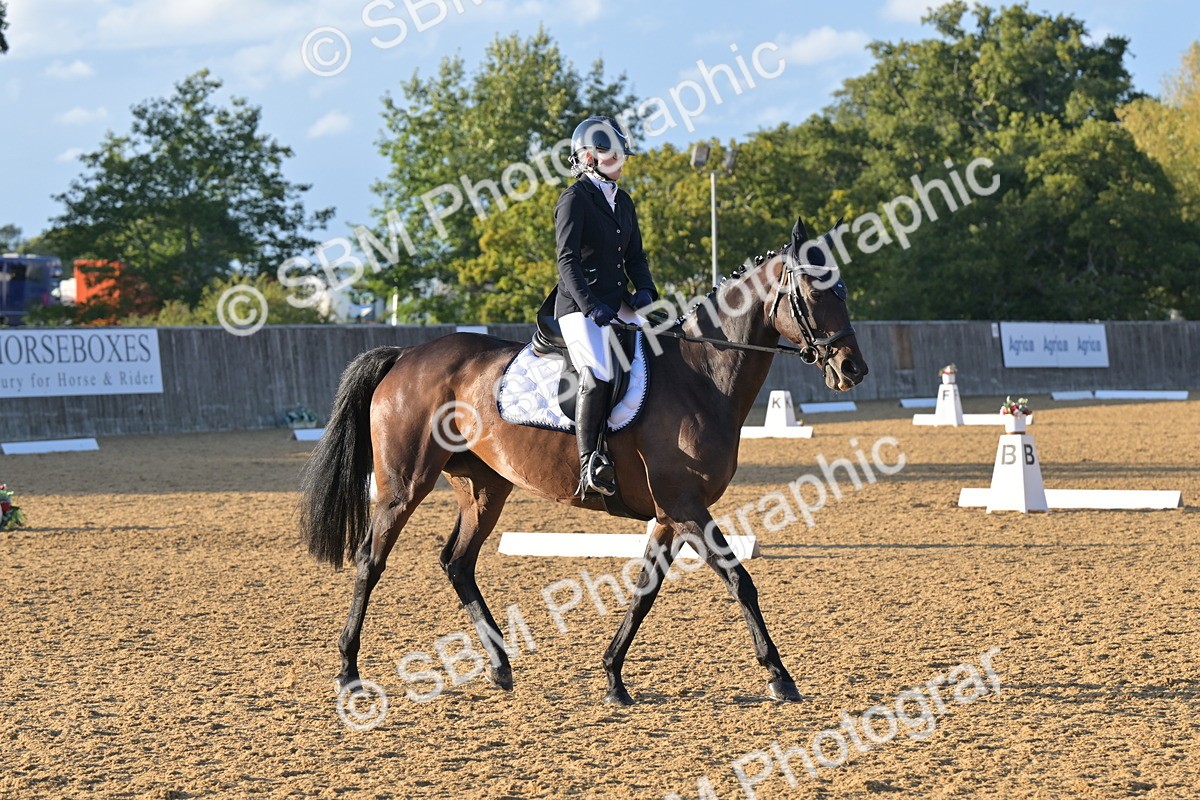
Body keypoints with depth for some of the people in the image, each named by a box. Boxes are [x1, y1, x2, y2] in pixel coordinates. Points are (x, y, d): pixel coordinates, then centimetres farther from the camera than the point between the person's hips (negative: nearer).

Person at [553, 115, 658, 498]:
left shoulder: (623, 201, 18)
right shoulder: (575, 199, -5)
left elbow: (635, 256, 21)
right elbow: (568, 261, -13)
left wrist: (644, 290, 0)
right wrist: (591, 306, -23)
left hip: (620, 305, 8)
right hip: (580, 308, -8)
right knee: (598, 374, -28)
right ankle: (589, 460, -25)